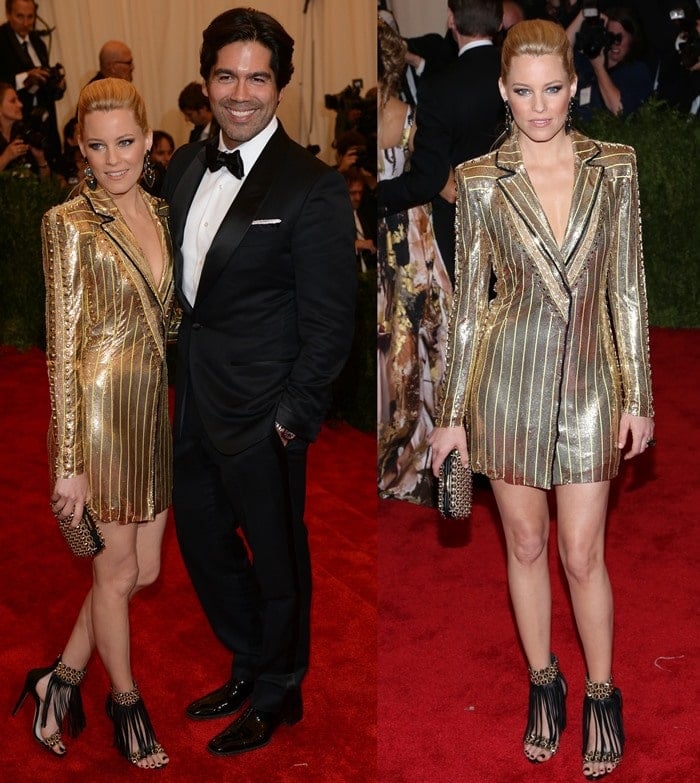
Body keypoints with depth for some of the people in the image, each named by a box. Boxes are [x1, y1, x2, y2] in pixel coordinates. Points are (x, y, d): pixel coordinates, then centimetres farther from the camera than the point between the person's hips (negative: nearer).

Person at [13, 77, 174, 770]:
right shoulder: (70, 224, -12)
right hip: (100, 413, -7)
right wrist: (69, 463, -15)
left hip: (154, 411, 7)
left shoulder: (159, 214, 7)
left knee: (145, 569, 13)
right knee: (118, 571, 9)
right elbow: (63, 346, -13)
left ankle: (62, 677, 33)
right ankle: (125, 698, 32)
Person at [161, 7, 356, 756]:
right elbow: (177, 279, 13)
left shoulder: (312, 188, -15)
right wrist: (177, 372, 8)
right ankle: (249, 665, 44)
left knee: (275, 561, 10)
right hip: (194, 401, 7)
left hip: (261, 413, -7)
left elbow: (330, 322, -14)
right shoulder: (184, 167, 6)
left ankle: (277, 696, 34)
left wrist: (293, 416, -15)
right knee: (202, 540, 20)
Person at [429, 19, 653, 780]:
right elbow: (469, 298, -1)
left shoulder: (615, 167, -2)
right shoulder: (479, 181, -4)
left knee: (583, 554, 5)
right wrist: (454, 411, 0)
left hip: (588, 380, 0)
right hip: (509, 375, 0)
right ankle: (542, 680, 34)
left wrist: (637, 397, 1)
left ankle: (601, 692, 28)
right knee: (526, 545, 13)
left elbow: (626, 288, 1)